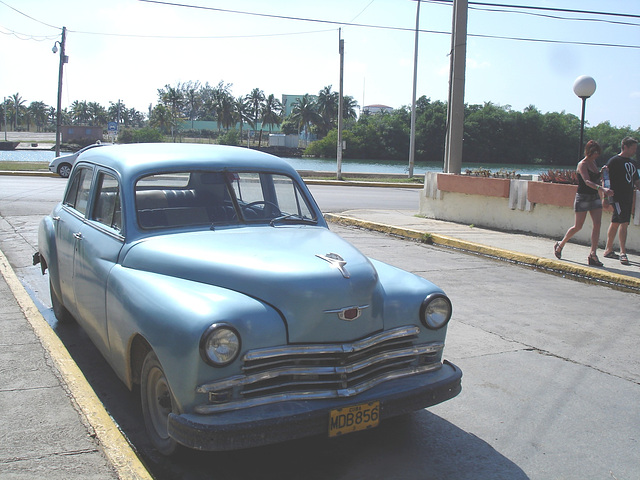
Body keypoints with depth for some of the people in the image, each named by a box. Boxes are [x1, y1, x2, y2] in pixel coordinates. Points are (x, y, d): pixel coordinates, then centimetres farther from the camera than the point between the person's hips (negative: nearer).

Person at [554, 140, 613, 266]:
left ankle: (593, 254, -6)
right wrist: (602, 189, -41)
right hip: (583, 197, -7)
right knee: (578, 226, -1)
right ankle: (560, 245, 22)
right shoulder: (582, 164, -12)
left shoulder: (593, 163, 12)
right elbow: (587, 181, -28)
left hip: (595, 197, 7)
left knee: (597, 224, -6)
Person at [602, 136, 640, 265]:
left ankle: (608, 250, 20)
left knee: (615, 223, 13)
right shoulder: (614, 161, -7)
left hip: (628, 197, 8)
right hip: (618, 197, -8)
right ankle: (623, 253, -11)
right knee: (623, 223, -13)